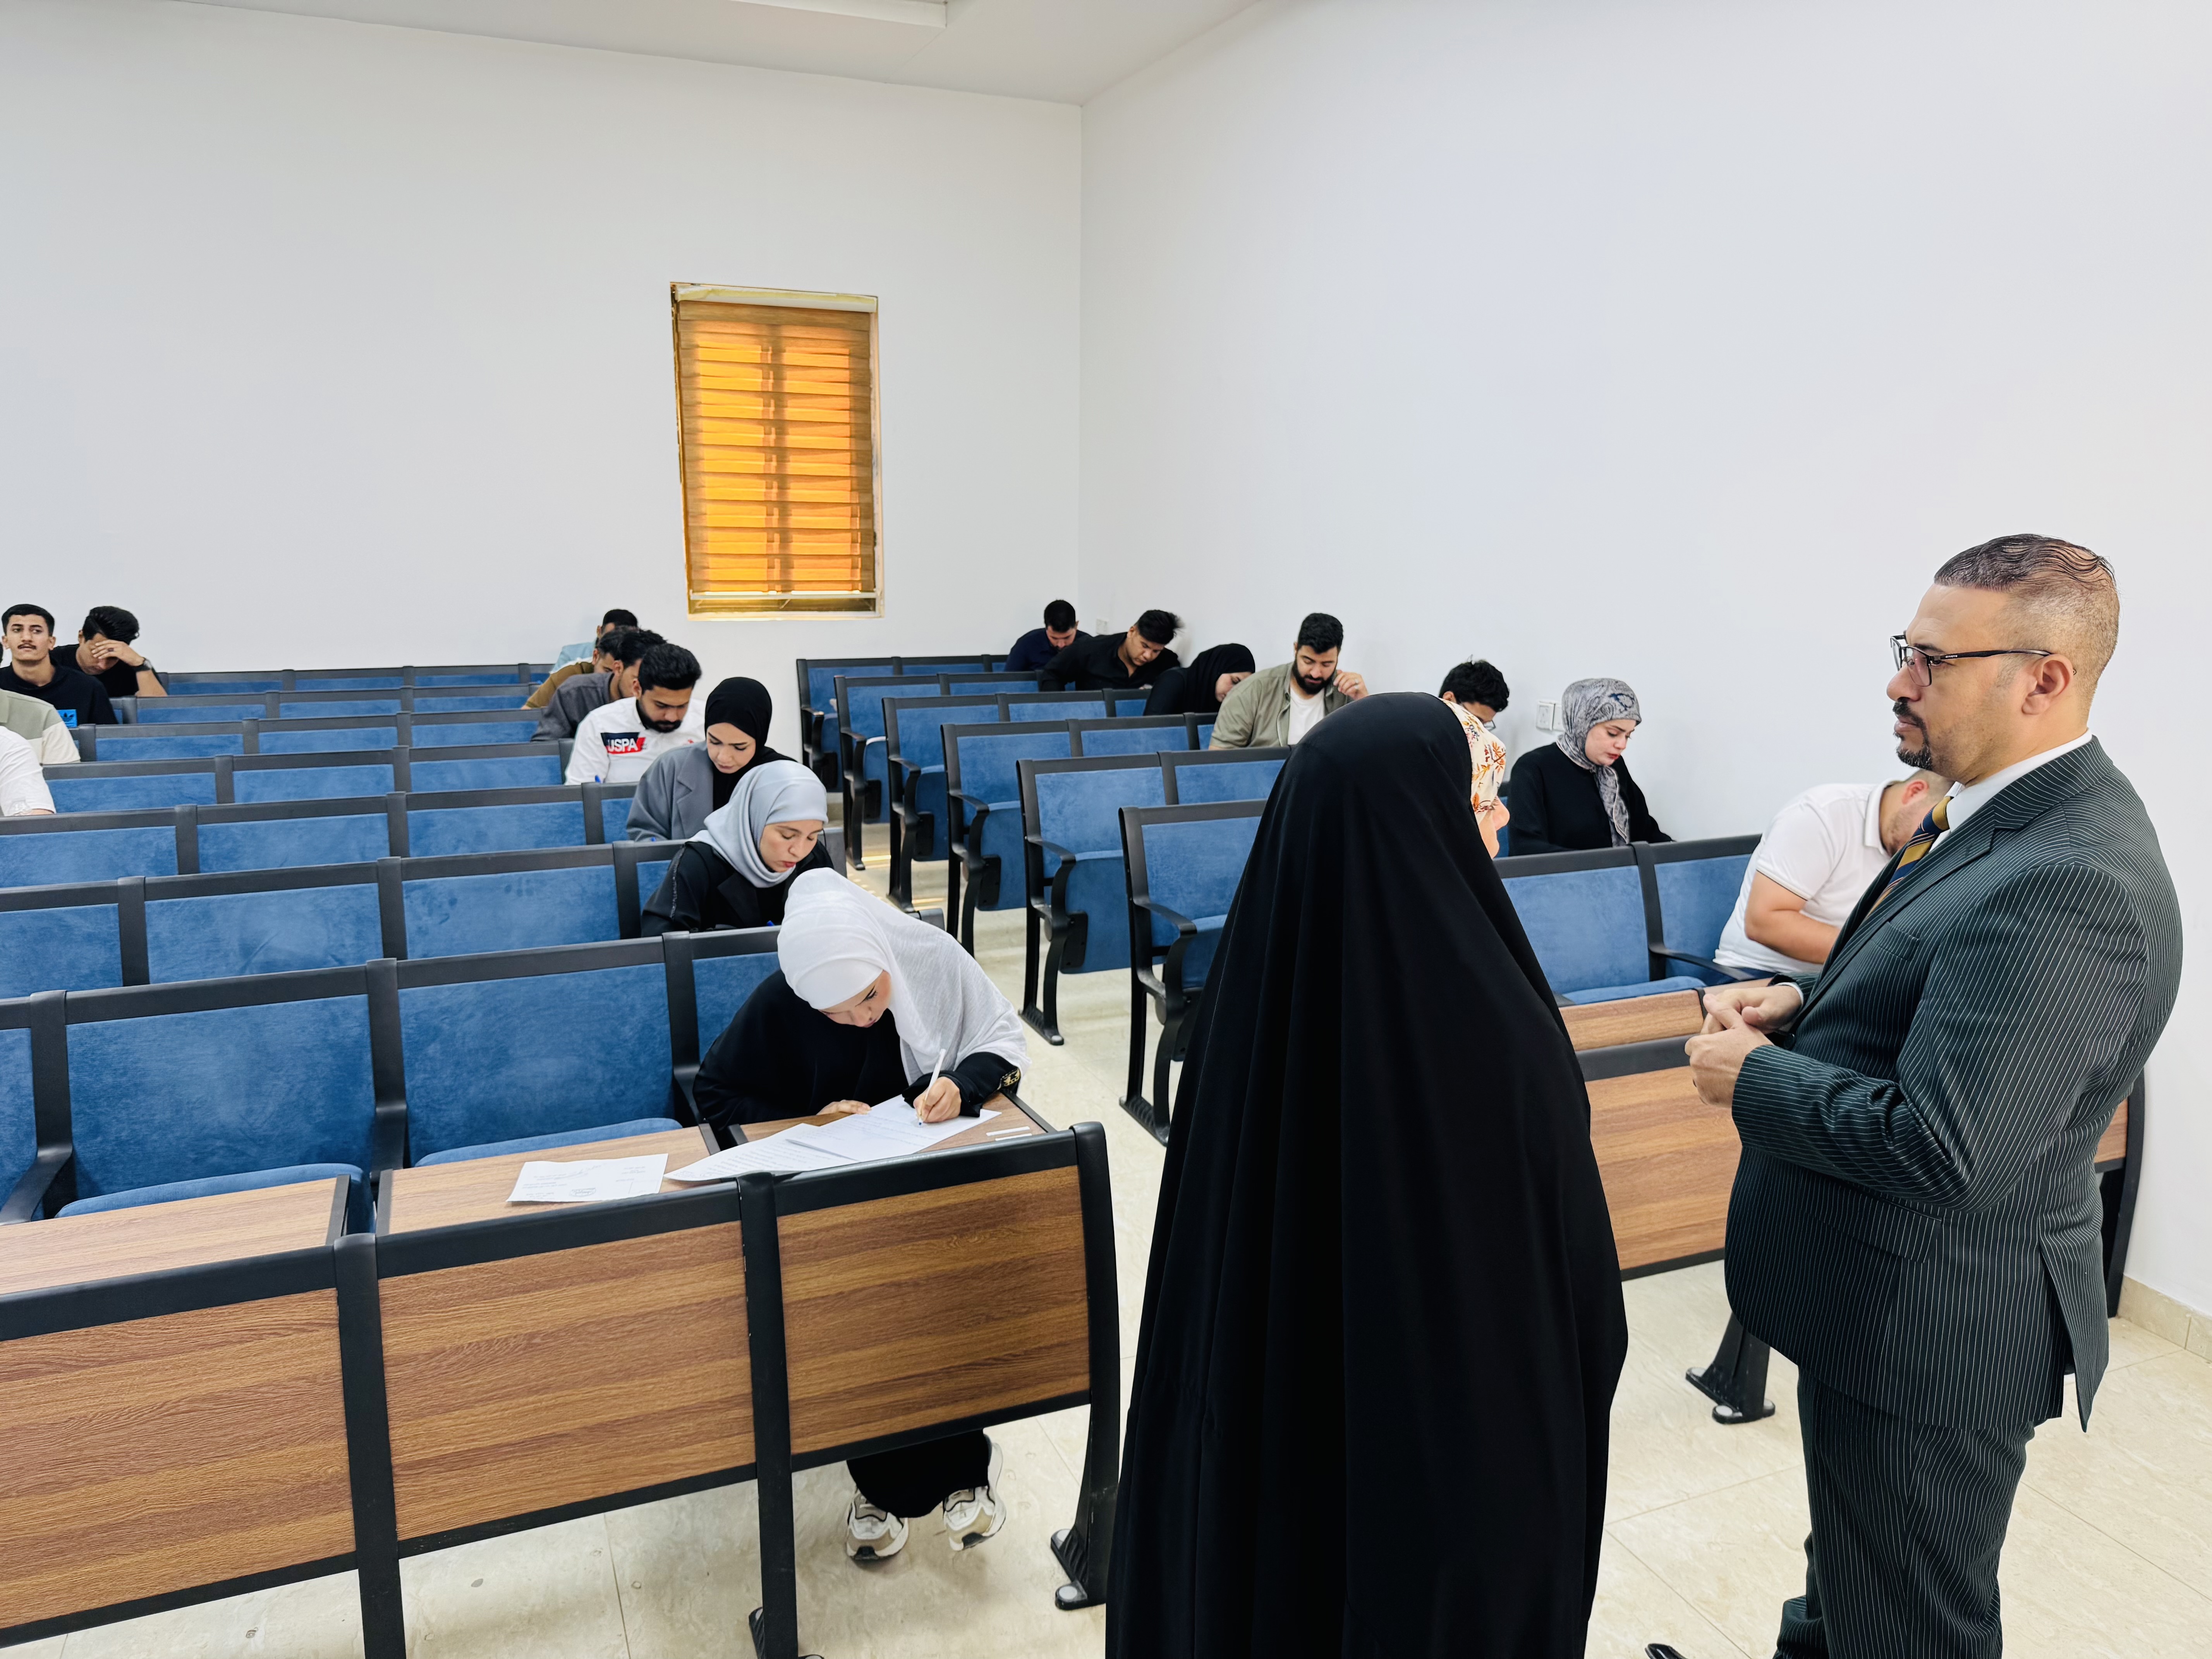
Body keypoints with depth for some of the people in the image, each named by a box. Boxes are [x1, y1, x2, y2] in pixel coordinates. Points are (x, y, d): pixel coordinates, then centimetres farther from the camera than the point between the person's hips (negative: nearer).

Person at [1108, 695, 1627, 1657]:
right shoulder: (1500, 1029, -30)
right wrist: (1592, 1368, 5)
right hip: (1469, 1430, -4)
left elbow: (1205, 1237, -1)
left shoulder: (1247, 987, -15)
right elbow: (1580, 1263, -16)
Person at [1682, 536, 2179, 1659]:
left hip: (1927, 1324, -9)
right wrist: (1800, 1003, 0)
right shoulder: (2008, 810, 3)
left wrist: (1752, 1078, -20)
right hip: (1878, 1294, 10)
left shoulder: (2067, 882, -30)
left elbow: (1944, 1149, -34)